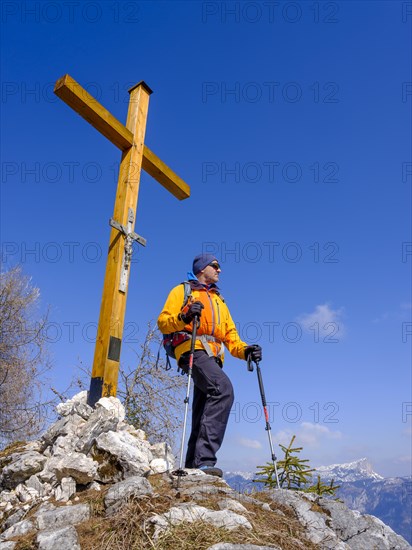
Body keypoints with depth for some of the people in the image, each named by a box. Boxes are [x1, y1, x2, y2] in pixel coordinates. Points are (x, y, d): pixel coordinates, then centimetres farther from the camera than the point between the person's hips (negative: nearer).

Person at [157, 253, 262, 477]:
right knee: (223, 389, -32)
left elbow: (230, 336, 25)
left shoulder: (218, 299, 32)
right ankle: (204, 459, -35)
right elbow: (163, 322, 3)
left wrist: (245, 350, 4)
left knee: (202, 419, 4)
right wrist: (184, 317, -18)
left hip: (213, 357, 7)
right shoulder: (182, 291, 15)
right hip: (193, 349, -7)